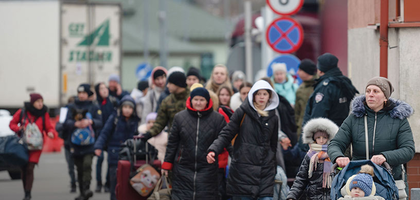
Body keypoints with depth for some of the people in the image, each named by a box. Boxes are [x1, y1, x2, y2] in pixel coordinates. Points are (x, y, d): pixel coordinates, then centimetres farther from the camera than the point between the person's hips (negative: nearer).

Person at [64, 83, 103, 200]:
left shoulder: (94, 108, 7)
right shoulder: (72, 107, 9)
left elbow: (99, 123, -5)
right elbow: (66, 123, -3)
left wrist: (90, 121, -25)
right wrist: (76, 124, -23)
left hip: (89, 143, -2)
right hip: (76, 143, 2)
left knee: (87, 164, -21)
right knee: (80, 169, 8)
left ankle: (86, 188, -25)